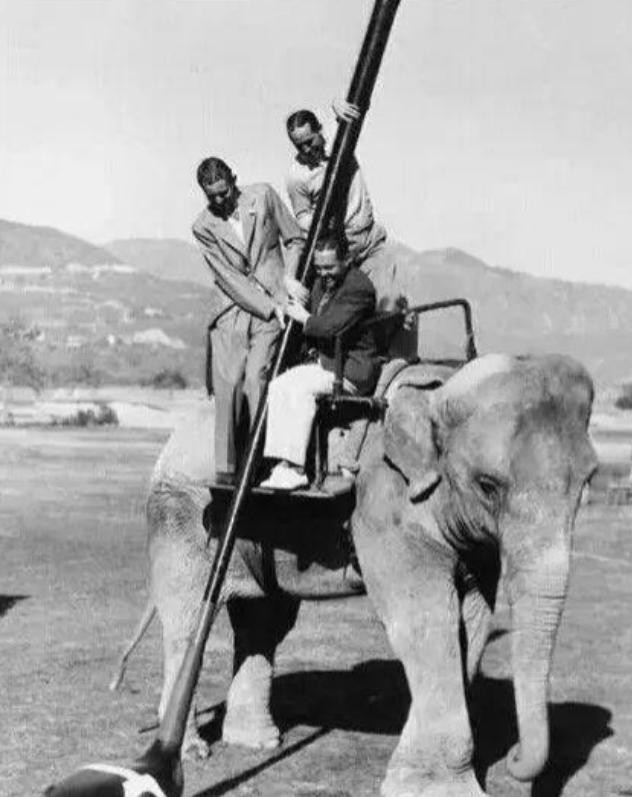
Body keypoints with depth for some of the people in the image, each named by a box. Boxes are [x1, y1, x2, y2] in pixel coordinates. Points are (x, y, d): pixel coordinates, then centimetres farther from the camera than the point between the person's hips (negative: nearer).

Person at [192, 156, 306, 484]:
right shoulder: (204, 226, 1)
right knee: (228, 385, -10)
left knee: (256, 377, -14)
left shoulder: (263, 195, 3)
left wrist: (288, 278, -6)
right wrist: (271, 307, -14)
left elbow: (295, 239, 11)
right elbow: (229, 277, -6)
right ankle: (225, 467, -5)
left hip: (273, 304, 0)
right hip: (230, 310, 0)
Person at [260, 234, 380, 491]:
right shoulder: (321, 284, 14)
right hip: (326, 363, 9)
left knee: (302, 388, -28)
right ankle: (284, 463, -17)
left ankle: (297, 469, -25)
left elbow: (333, 326, -27)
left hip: (354, 370, -9)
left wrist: (305, 318, -11)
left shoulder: (359, 287, -16)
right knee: (278, 386, -10)